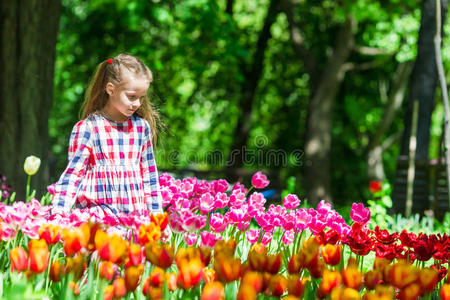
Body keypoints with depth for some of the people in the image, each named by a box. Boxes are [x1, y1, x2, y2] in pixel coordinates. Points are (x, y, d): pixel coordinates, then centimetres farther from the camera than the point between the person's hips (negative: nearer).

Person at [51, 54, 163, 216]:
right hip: (97, 213, -3)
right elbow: (73, 173, -1)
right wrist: (59, 211, -12)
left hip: (137, 213, 4)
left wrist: (156, 214, 15)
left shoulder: (142, 126, 12)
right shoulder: (87, 128, -1)